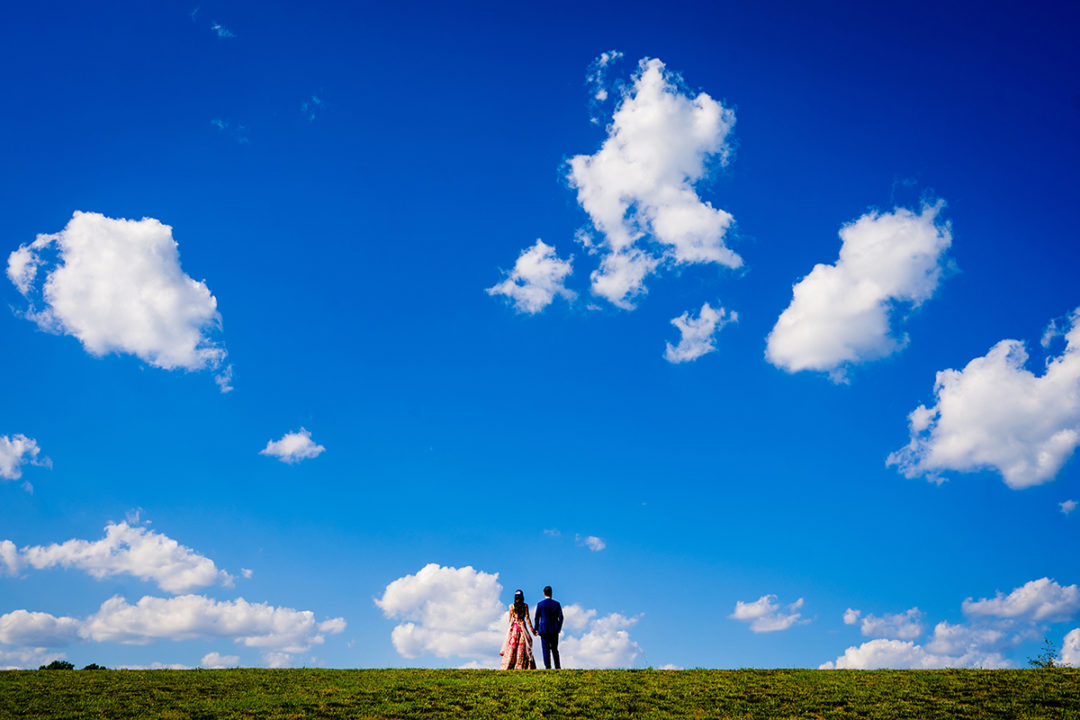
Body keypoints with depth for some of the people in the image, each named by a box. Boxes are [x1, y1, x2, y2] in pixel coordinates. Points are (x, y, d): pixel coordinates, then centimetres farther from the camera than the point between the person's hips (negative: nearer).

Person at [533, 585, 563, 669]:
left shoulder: (540, 604, -3)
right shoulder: (556, 604, 2)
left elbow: (537, 617, -1)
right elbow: (561, 617, 1)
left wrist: (536, 629, 8)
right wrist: (559, 628, 11)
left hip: (544, 629, -2)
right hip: (554, 630, 2)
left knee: (546, 650, 0)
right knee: (555, 649, 12)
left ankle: (548, 667, -5)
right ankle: (558, 667, 11)